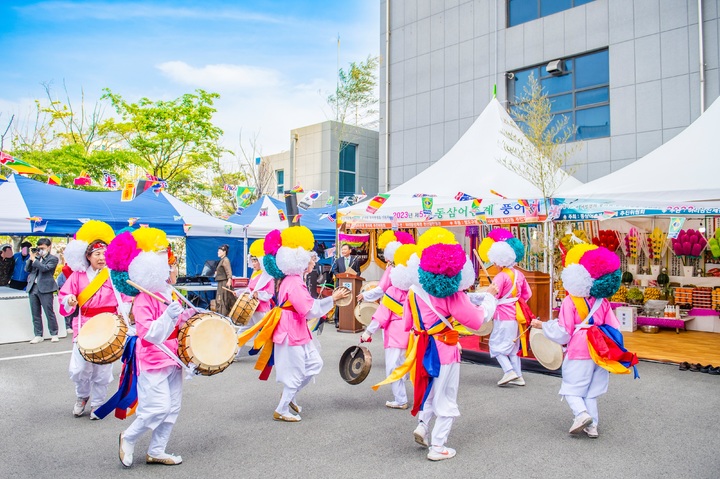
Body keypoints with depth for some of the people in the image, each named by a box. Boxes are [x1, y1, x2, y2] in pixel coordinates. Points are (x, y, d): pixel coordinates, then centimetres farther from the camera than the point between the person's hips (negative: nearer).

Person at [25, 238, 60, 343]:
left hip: (45, 288, -6)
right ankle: (38, 335, 14)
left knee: (49, 312, -3)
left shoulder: (53, 258, -1)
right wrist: (31, 257, 2)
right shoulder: (37, 257, 16)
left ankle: (54, 334, 6)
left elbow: (45, 268, -16)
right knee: (35, 314, 8)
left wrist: (34, 259, -9)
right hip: (33, 288, 6)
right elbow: (27, 269, 12)